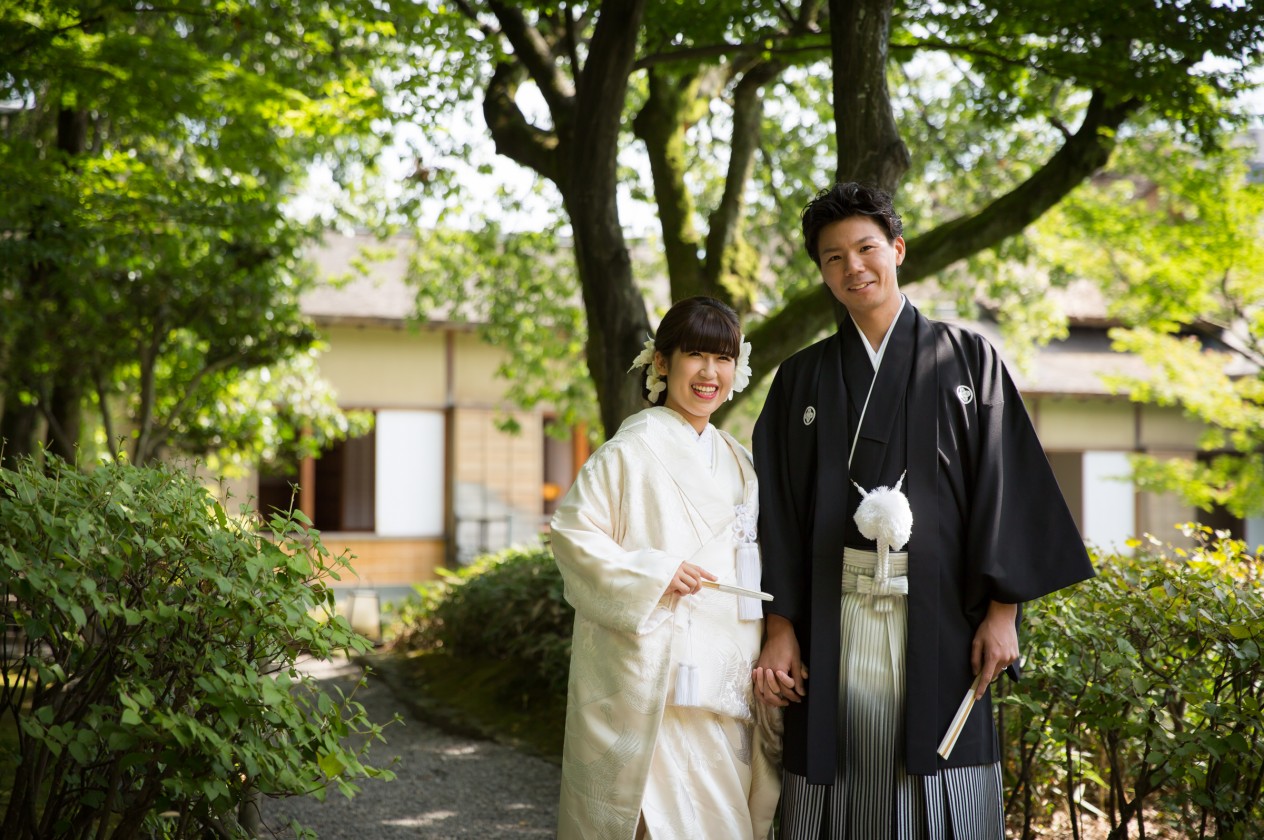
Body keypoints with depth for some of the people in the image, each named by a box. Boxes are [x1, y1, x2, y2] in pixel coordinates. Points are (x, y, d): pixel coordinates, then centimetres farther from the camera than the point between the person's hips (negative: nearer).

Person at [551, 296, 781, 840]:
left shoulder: (735, 460, 15)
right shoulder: (633, 449, -8)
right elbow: (571, 531, -11)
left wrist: (767, 658, 13)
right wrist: (655, 574, -18)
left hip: (726, 682, 7)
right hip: (658, 677, -7)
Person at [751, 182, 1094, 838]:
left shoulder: (967, 358, 8)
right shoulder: (801, 378, 12)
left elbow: (1005, 484, 3)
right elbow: (778, 511, 8)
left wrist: (1002, 611, -6)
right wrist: (780, 629, -1)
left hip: (940, 612, -1)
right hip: (836, 618, 1)